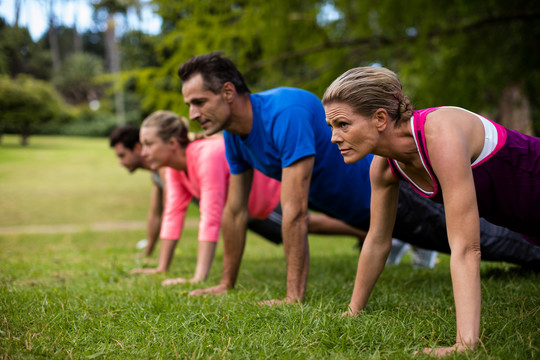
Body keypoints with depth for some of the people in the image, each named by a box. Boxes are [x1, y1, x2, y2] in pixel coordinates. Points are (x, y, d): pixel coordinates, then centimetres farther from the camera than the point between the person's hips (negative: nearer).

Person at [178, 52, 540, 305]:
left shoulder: (285, 114, -39)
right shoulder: (234, 136, -12)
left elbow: (295, 212, -41)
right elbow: (235, 212, -3)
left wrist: (294, 297, -39)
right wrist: (226, 284, 0)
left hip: (378, 190, -8)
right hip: (343, 206, 8)